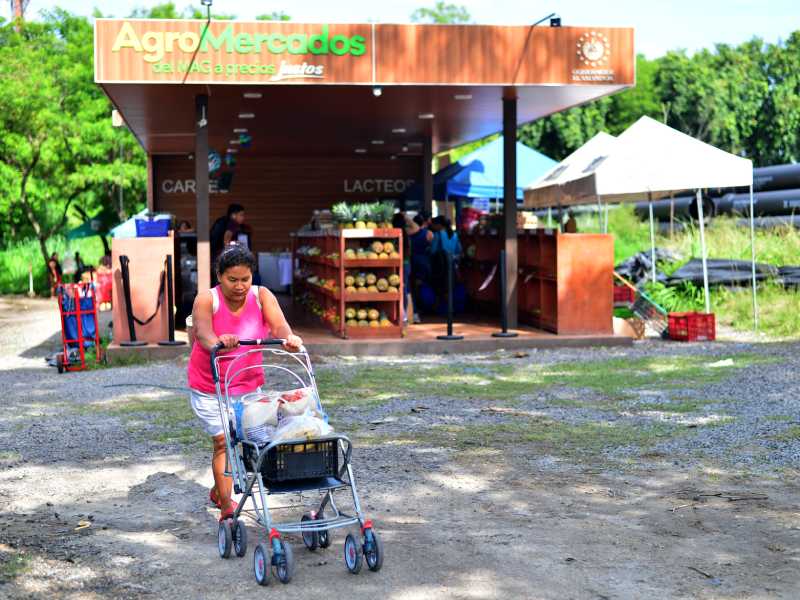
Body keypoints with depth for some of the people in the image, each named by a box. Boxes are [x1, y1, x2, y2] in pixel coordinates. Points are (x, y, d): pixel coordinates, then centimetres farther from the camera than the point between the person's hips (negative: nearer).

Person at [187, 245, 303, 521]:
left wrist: (288, 338, -49)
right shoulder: (207, 300, -16)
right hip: (209, 388, -3)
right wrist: (216, 342, -57)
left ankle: (219, 491, 34)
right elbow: (202, 331, -35)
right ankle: (226, 507, 1)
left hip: (248, 385, 3)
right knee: (223, 441, -9)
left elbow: (279, 325, -25)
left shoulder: (261, 296, -9)